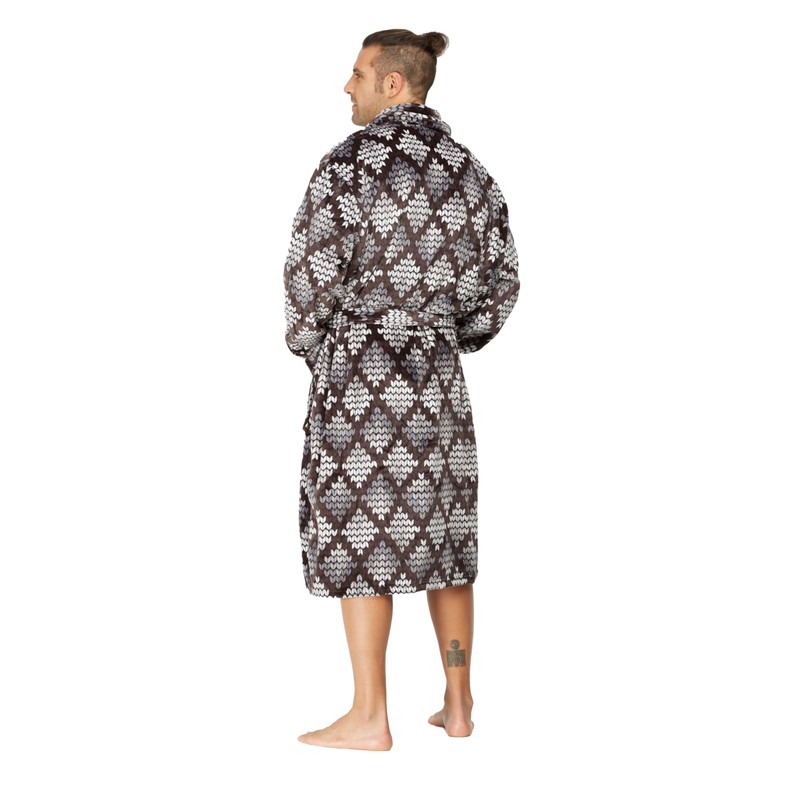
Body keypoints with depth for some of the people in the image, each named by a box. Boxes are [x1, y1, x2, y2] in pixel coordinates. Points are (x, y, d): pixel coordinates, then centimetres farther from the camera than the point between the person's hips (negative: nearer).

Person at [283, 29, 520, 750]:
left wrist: (311, 349, 5)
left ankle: (369, 718, 5)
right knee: (444, 535, 12)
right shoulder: (470, 171, 8)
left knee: (360, 535, 1)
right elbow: (501, 279, 11)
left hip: (357, 367, -6)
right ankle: (459, 706, 20)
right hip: (438, 373, 6)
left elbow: (312, 277, -12)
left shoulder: (349, 165, -11)